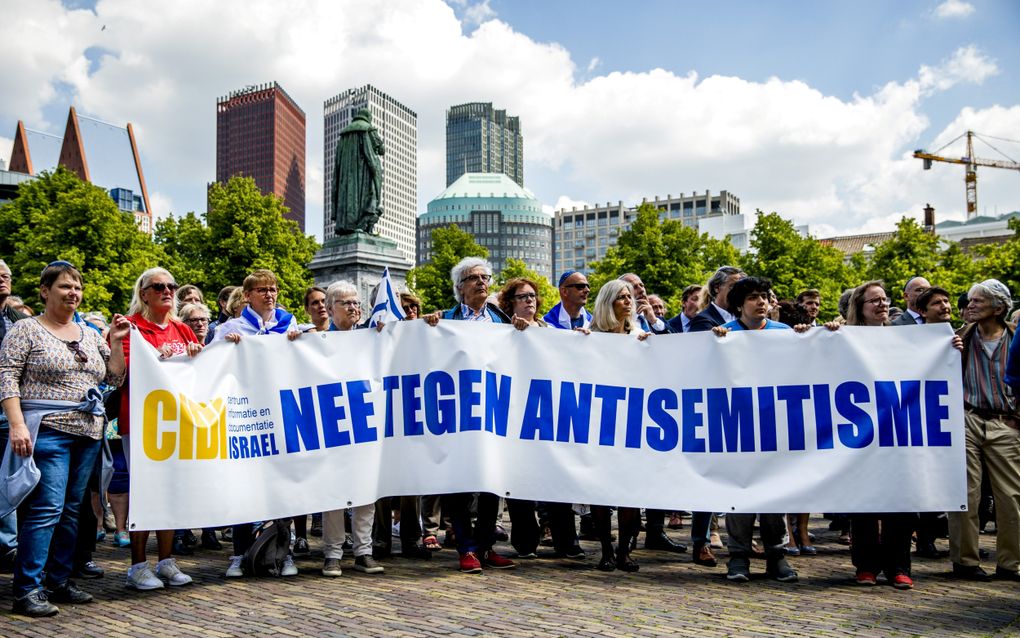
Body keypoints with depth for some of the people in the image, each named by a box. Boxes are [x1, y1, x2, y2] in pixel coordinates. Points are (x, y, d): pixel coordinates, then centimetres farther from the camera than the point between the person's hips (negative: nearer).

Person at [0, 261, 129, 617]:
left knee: (72, 509, 9)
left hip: (88, 432, 6)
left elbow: (114, 378, 15)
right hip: (47, 431, -6)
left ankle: (60, 581, 18)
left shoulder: (89, 335, 16)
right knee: (47, 508, -12)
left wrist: (116, 342, 2)